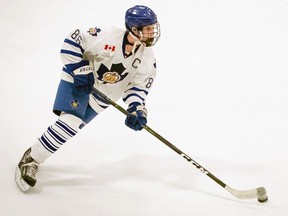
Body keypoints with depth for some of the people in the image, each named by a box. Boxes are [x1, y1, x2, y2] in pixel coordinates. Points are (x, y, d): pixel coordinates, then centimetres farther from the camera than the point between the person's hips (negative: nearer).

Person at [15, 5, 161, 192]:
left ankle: (36, 156, 18)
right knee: (71, 122, -21)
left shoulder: (148, 59, -13)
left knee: (74, 125, -1)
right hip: (78, 81, -5)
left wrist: (137, 109, -23)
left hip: (103, 96, 5)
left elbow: (138, 85, -6)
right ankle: (30, 160, -9)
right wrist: (79, 69, -23)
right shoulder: (108, 36, -28)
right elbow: (73, 41, -19)